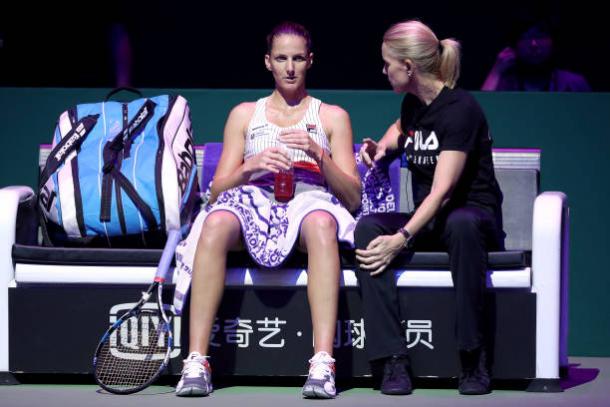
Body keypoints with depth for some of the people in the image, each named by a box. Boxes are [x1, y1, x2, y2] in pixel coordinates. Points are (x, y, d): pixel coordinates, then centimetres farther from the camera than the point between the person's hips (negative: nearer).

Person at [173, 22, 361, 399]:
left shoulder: (333, 117, 21)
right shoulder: (244, 115, 24)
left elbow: (353, 197, 11)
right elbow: (218, 191, 15)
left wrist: (318, 154, -4)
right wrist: (251, 167, -5)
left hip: (311, 202, -1)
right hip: (255, 204, 1)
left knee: (321, 223, -40)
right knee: (217, 222, -36)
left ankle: (323, 365, -49)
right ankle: (196, 363, -40)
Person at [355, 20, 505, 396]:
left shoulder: (460, 108, -17)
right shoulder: (412, 104, 7)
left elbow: (443, 189, -27)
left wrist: (402, 239, -36)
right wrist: (383, 146, 12)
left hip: (475, 214, -7)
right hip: (427, 220, 7)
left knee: (461, 224, -43)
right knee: (368, 228, -24)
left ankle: (473, 359, -33)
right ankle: (394, 360, -32)